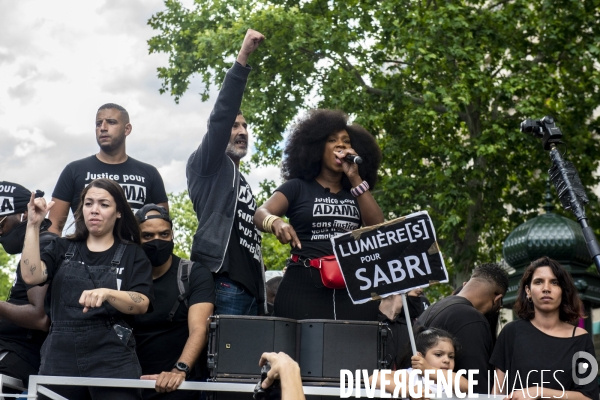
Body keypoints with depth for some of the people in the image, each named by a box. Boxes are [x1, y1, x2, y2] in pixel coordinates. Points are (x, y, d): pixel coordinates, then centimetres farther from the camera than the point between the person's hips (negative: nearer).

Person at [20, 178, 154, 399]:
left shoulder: (133, 254, 8)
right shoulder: (62, 248, 15)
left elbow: (142, 304, -6)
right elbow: (31, 276, -3)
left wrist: (107, 293, -24)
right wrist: (33, 225, -6)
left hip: (113, 358, -2)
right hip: (61, 356, 2)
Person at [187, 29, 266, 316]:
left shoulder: (243, 183, 29)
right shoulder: (207, 166, 8)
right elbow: (221, 114, -8)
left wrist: (261, 294, 17)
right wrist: (243, 58, -13)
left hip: (251, 291, 8)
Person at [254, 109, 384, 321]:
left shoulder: (356, 193, 21)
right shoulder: (298, 187, 10)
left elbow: (378, 227, 4)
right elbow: (261, 214, -4)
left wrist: (355, 179, 2)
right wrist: (276, 222, -29)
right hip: (304, 285, -3)